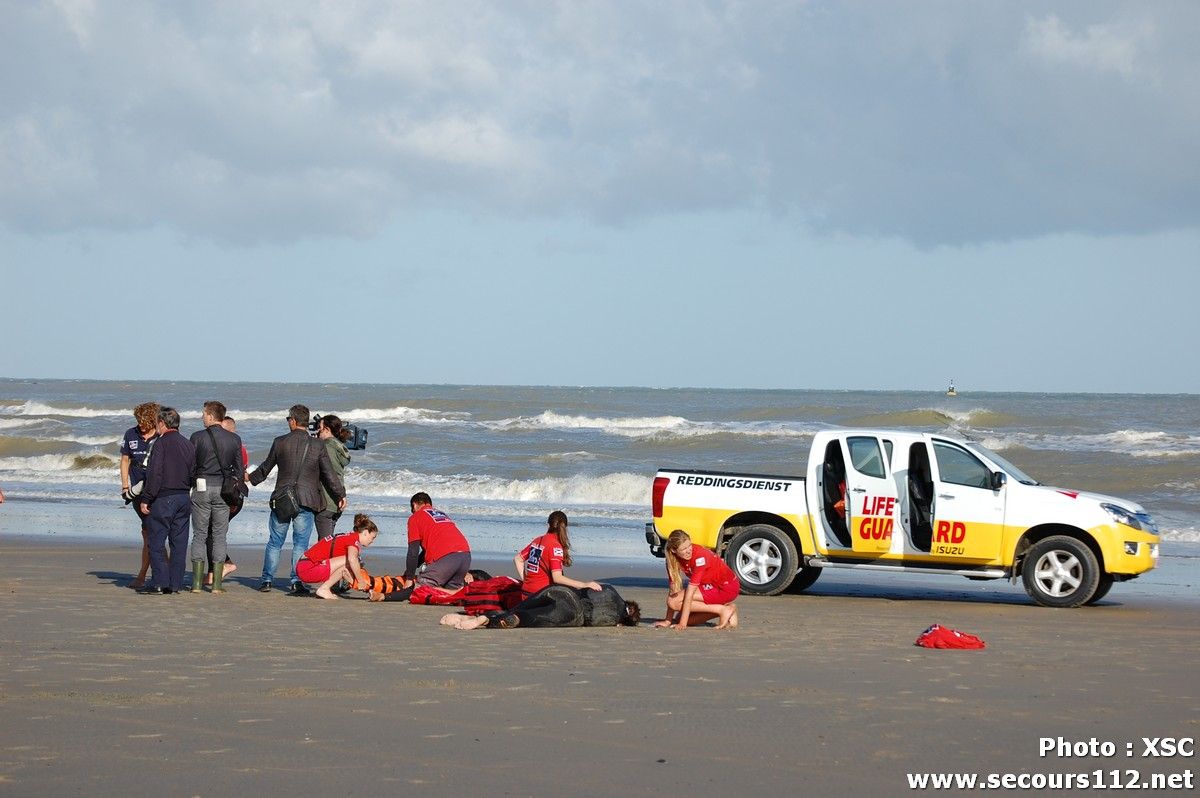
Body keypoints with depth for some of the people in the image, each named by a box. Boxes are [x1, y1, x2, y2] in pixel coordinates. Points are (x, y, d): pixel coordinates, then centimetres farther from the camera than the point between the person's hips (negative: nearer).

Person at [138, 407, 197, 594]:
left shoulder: (162, 443, -10)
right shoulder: (188, 445, 11)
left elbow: (154, 473, -15)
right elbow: (194, 474, 16)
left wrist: (146, 499, -11)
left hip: (163, 498, -7)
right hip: (184, 498, 7)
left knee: (157, 542, -2)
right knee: (179, 542, 9)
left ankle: (159, 583, -8)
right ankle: (175, 584, 9)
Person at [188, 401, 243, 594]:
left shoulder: (198, 437, -5)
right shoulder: (234, 440, 3)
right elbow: (240, 470, 5)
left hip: (202, 488, -2)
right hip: (224, 490, 2)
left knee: (199, 535, 5)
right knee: (220, 536, 6)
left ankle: (197, 582, 0)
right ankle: (217, 583, 2)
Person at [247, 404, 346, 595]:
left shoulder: (280, 442, 0)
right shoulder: (318, 447, -2)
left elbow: (265, 468, 12)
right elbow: (329, 475, 2)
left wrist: (250, 478, 31)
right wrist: (340, 495, 15)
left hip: (281, 500, 1)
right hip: (306, 502, -1)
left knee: (275, 542, 10)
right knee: (300, 544, 4)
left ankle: (267, 580, 12)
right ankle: (297, 581, -2)